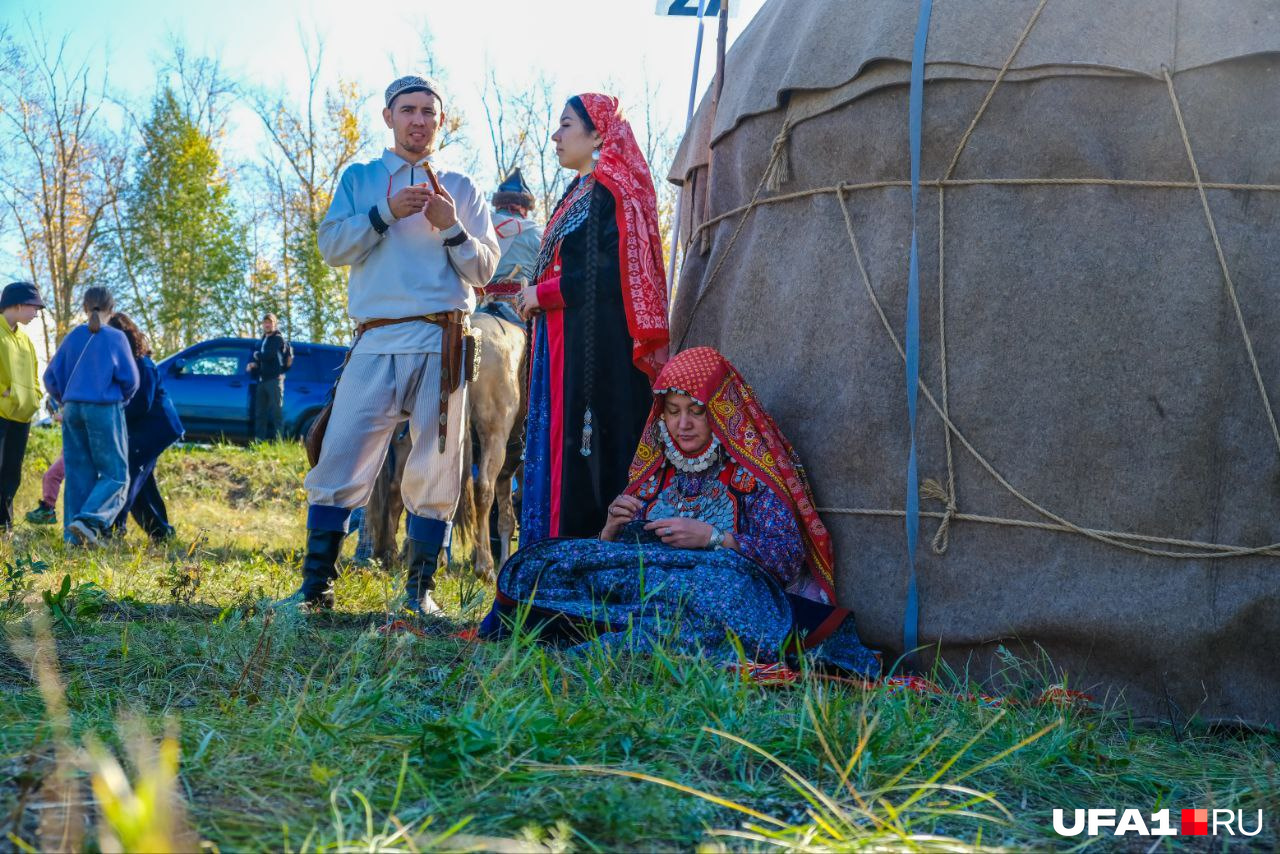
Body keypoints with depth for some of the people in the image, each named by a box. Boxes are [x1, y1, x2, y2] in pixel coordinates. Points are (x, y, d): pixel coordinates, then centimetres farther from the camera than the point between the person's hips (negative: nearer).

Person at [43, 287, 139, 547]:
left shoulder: (73, 337, 8)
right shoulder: (116, 338, -5)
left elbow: (51, 376, 10)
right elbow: (130, 379, -3)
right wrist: (121, 399, 17)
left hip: (73, 409, 5)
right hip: (105, 409, -5)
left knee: (78, 474, 9)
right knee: (115, 475, 0)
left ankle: (74, 535, 6)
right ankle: (89, 520, -21)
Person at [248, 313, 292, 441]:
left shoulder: (278, 339, -2)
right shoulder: (263, 340, 24)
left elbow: (270, 355, -17)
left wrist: (257, 356, 2)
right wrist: (253, 364, 3)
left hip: (274, 379, -8)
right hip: (262, 380, 8)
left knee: (276, 411, -10)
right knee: (260, 413, 6)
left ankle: (278, 439, -13)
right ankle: (259, 440, 8)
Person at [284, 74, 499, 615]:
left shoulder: (461, 190, 17)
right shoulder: (359, 179, 17)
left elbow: (483, 271, 9)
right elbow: (331, 245, 3)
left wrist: (452, 228, -8)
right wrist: (387, 212, -10)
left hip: (441, 342, 0)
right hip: (375, 341, 0)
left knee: (435, 469, 0)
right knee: (340, 459, -7)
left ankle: (419, 589, 7)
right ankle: (316, 584, -2)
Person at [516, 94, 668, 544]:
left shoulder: (609, 192, -8)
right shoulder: (581, 192, 21)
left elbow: (613, 274, -18)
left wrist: (543, 293, -11)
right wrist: (536, 294, 8)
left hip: (594, 347, -10)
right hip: (567, 345, 10)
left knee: (585, 447, -10)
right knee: (566, 448, 7)